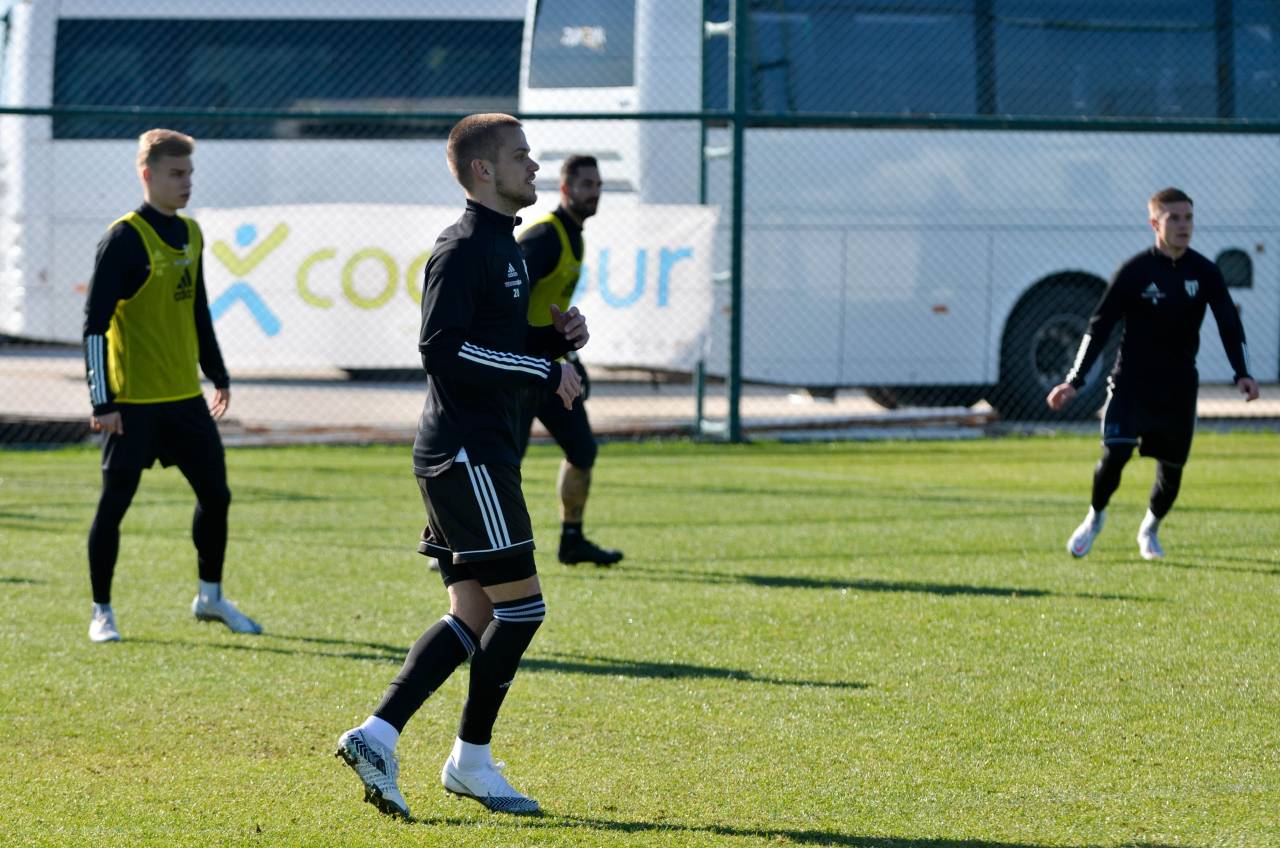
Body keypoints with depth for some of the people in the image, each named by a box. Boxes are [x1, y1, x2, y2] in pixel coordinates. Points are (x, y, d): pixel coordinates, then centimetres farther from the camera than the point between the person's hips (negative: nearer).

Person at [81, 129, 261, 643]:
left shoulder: (190, 234, 10)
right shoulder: (125, 239, -13)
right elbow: (95, 324, -15)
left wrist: (217, 373, 25)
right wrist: (102, 401, -19)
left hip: (185, 395, 7)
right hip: (134, 401, -7)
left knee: (215, 494, 10)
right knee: (115, 501, -2)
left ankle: (210, 597, 27)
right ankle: (101, 612, 9)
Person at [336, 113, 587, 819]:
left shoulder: (504, 248, 19)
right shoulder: (463, 249, -12)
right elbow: (442, 348, -22)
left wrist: (560, 338, 9)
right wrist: (544, 371, -19)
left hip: (481, 450, 10)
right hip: (465, 450, -10)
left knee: (473, 614, 7)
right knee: (519, 602, -7)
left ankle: (378, 734, 3)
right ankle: (471, 760, 2)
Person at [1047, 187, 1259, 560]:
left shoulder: (1204, 273, 0)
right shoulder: (1135, 271, -8)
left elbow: (1229, 324, 0)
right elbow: (1100, 325, -5)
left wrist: (1242, 374, -15)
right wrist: (1075, 381, -8)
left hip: (1179, 386, 3)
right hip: (1131, 381, -3)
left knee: (1172, 466, 4)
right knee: (1115, 452, -18)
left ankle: (1150, 529, 31)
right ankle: (1095, 517, 9)